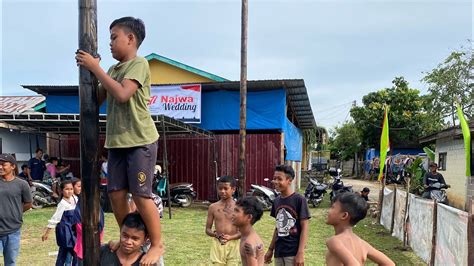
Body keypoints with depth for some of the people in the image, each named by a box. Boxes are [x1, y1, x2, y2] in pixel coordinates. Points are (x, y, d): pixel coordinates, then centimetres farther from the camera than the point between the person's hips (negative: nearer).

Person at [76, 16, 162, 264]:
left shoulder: (139, 63, -7)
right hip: (117, 141, 8)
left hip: (140, 141, -7)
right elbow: (97, 99, 15)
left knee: (141, 195, -6)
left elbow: (122, 95, -21)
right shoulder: (113, 69, 16)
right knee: (116, 194, 8)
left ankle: (157, 244, 10)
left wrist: (95, 68, -13)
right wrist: (88, 69, 6)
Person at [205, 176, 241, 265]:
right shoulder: (213, 207, 1)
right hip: (217, 244, 1)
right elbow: (207, 229, 6)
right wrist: (215, 234, -16)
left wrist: (230, 237, -21)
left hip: (233, 245, -1)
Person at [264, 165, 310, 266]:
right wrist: (270, 249, 15)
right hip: (279, 252, 6)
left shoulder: (299, 200, -11)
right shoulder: (276, 201, 7)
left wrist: (300, 253, -16)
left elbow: (304, 227, -11)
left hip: (293, 252, -6)